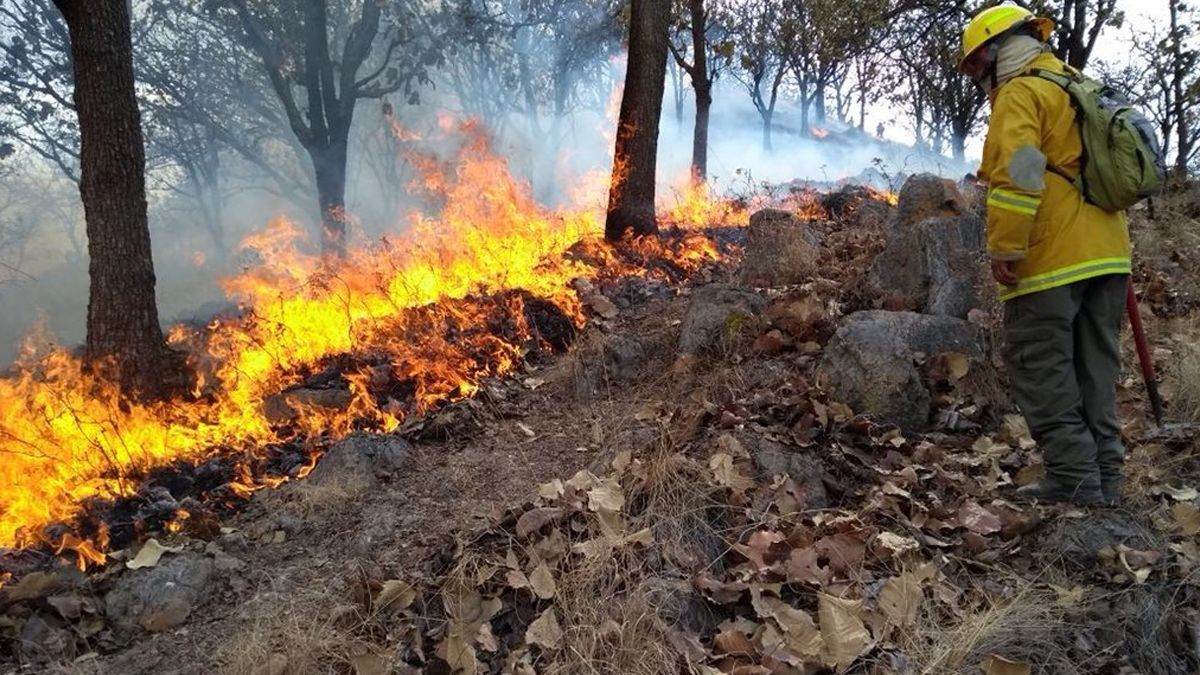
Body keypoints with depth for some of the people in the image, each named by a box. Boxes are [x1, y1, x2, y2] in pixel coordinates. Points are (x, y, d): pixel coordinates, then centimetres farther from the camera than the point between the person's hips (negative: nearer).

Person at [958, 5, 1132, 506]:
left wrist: (1003, 249, -18)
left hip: (1051, 258, -9)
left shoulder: (1020, 94, -5)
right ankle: (1104, 479, 16)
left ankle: (1074, 479, -2)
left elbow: (1017, 175, -19)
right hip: (1106, 254, 9)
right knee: (1095, 372, 11)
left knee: (1041, 372, -3)